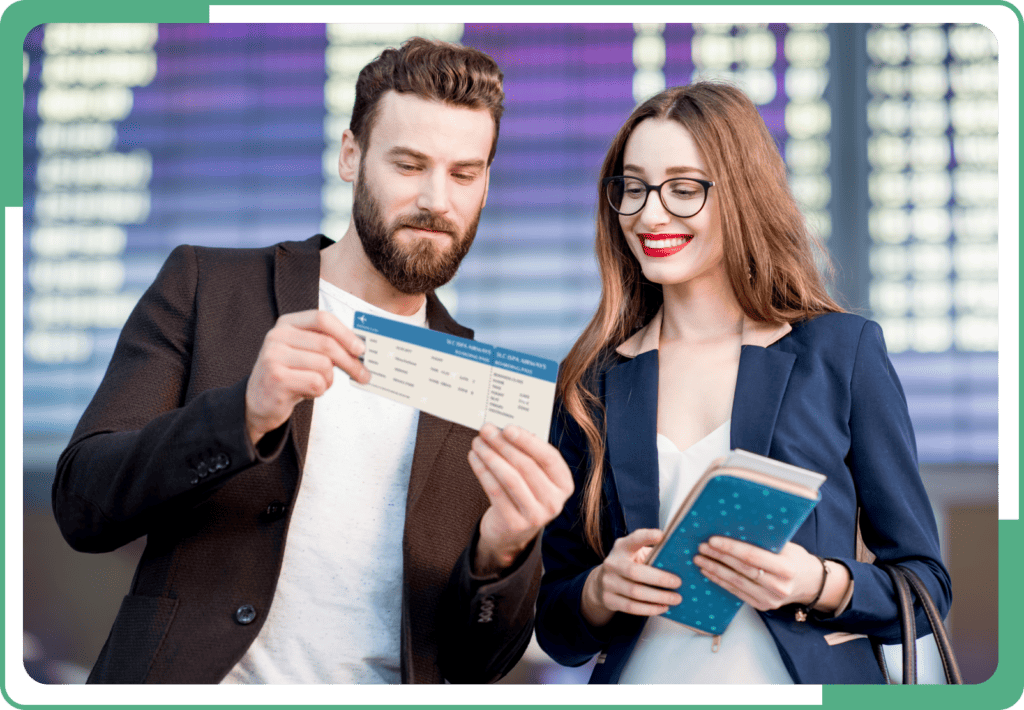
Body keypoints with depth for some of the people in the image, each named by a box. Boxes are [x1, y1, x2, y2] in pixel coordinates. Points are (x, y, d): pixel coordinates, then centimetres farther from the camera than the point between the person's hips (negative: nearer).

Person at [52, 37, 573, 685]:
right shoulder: (204, 286, 5)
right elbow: (84, 506, -3)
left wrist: (503, 552, -12)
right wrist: (246, 414, -18)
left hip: (384, 687, 1)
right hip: (191, 683, -1)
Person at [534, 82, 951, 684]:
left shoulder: (842, 351, 0)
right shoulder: (591, 382, 5)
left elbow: (926, 585, 2)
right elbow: (556, 630, 8)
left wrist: (820, 585, -16)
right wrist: (600, 593, -12)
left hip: (805, 678, -1)